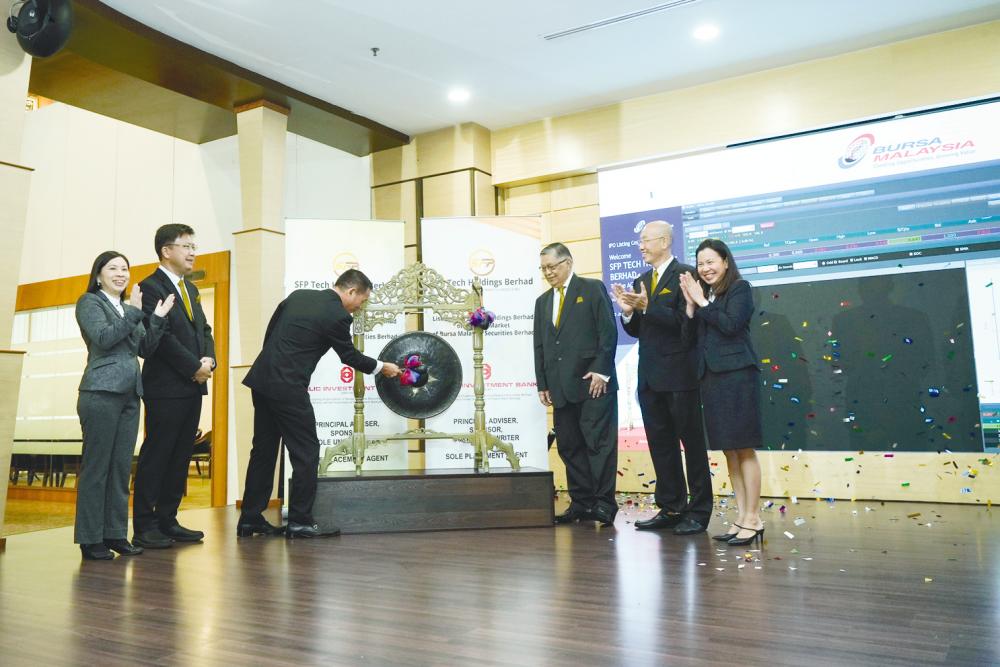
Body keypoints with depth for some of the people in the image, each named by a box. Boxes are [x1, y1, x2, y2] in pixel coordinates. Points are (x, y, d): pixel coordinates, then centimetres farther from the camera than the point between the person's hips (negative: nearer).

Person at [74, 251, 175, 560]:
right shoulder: (90, 302, 2)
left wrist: (158, 319, 1)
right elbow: (102, 338, -14)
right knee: (96, 467, -2)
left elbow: (146, 349, 13)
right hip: (102, 392, -6)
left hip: (129, 394, 6)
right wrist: (134, 312, -12)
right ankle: (90, 539, 4)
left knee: (121, 467, 7)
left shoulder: (129, 307, 20)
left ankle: (115, 534, 13)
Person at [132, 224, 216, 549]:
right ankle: (145, 526, 6)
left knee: (181, 456, 9)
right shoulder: (151, 286, -8)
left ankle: (167, 520, 17)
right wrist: (195, 367, -14)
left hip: (192, 386, 8)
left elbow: (204, 330, 18)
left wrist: (209, 359, -1)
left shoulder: (190, 289, 19)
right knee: (156, 455, -2)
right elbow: (161, 337, -16)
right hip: (166, 387, -8)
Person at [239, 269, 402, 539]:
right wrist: (381, 367, 17)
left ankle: (251, 519, 22)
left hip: (262, 379, 9)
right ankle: (299, 521, 6)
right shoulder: (337, 316, -10)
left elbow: (270, 331, 17)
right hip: (288, 387, -9)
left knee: (263, 450, 15)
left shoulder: (298, 295, 12)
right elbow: (349, 356, 3)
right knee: (306, 451, 2)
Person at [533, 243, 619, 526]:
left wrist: (601, 371, -12)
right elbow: (539, 345, 18)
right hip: (560, 386, 6)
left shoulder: (593, 289, 3)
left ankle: (604, 503, 3)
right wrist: (542, 383, 10)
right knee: (569, 446, 6)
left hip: (593, 382, -6)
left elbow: (609, 332, -5)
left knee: (599, 443, -4)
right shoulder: (542, 301, 19)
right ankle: (581, 503, 14)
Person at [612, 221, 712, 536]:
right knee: (660, 444, 12)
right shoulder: (640, 282, 15)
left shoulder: (685, 274, -7)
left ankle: (698, 511, 11)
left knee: (692, 442, 2)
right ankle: (670, 508, 21)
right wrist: (628, 311, -5)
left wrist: (646, 307, -23)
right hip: (649, 377, 8)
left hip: (679, 375, -7)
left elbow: (684, 321, -17)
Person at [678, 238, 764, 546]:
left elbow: (731, 325, -15)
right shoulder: (702, 293, 16)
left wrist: (702, 302, -7)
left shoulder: (740, 288, 0)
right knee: (729, 451, 8)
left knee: (744, 449, -5)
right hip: (710, 376, 7)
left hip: (736, 373, -6)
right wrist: (690, 304, 0)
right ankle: (741, 518, 14)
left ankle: (753, 518, 0)